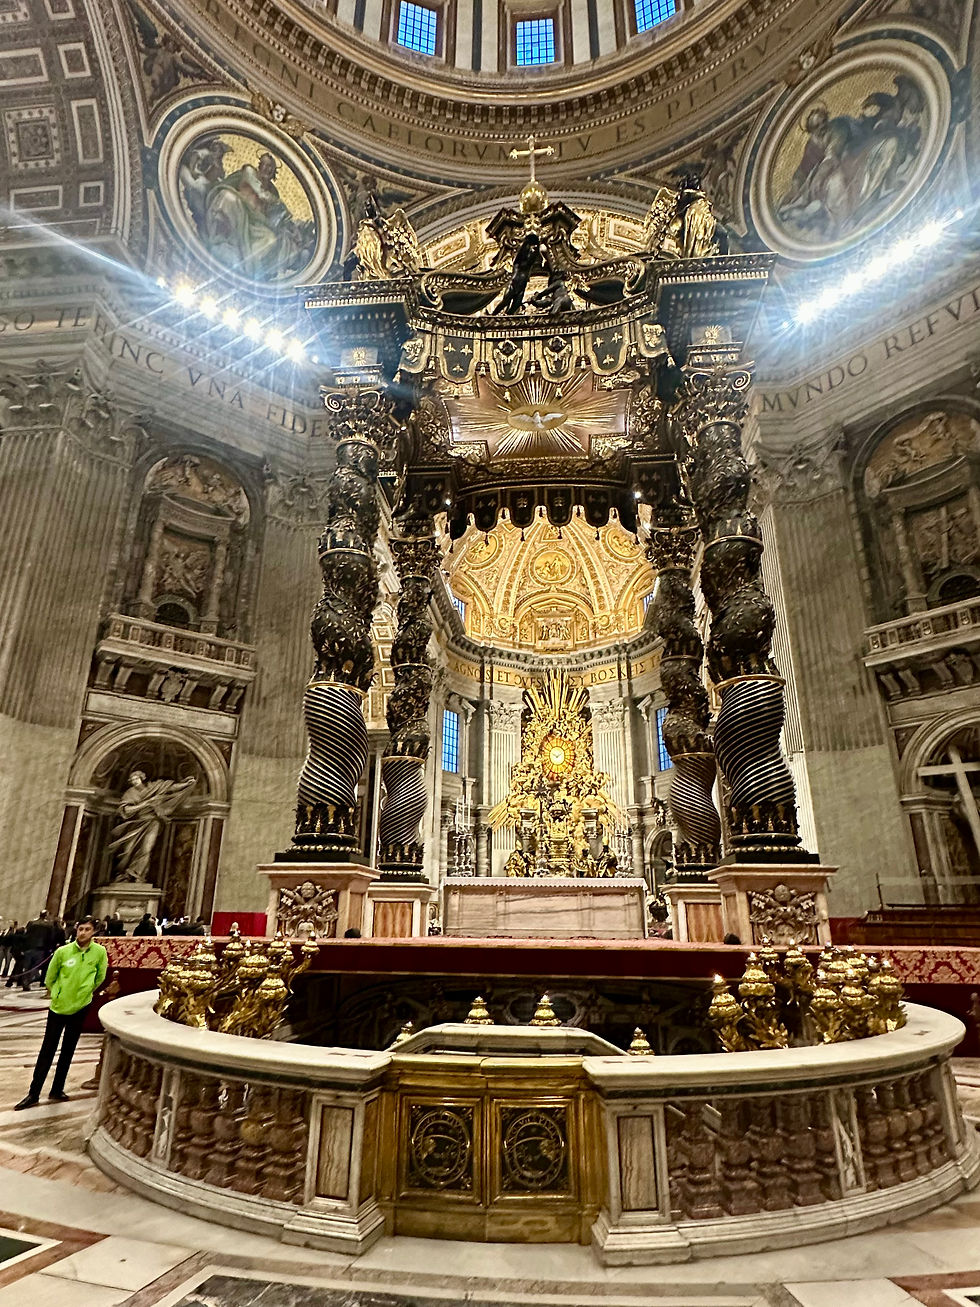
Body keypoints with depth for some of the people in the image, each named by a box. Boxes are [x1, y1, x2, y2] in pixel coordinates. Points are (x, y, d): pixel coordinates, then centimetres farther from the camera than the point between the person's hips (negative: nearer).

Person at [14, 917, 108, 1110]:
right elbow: (50, 977, 3)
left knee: (68, 1051, 13)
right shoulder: (63, 951, -13)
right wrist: (57, 994, 12)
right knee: (47, 1050, 6)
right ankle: (33, 1094, 18)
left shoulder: (100, 952, -13)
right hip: (58, 1006, -1)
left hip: (80, 1007, 1)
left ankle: (57, 1090, 27)